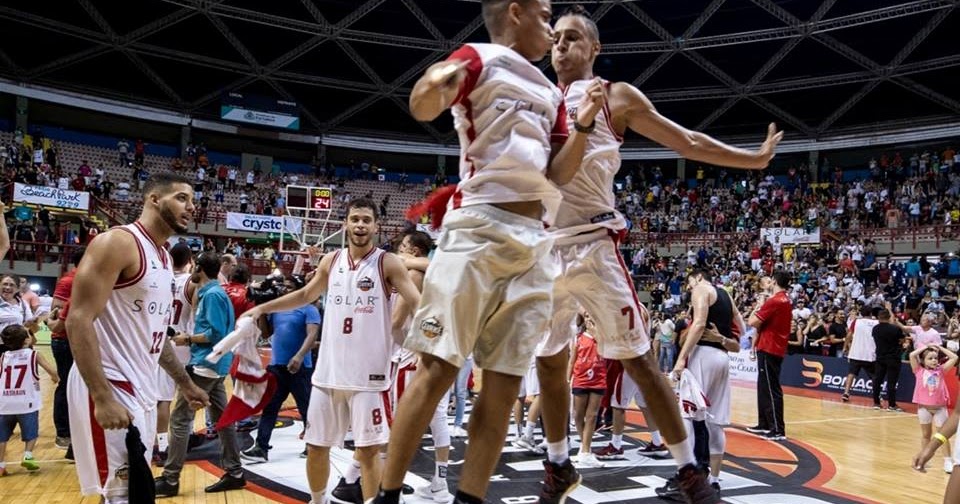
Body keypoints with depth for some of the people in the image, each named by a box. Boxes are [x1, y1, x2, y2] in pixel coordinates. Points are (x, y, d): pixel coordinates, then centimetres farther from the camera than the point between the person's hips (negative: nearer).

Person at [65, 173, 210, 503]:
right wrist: (102, 397, -27)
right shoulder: (118, 242, -12)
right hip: (110, 388, -9)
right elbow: (79, 320, -20)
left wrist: (184, 382, 25)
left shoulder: (163, 258, 16)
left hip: (142, 389, 10)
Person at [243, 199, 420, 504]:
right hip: (329, 370, 5)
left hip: (368, 373, -5)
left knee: (368, 450, 0)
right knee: (316, 445, 13)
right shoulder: (331, 261, 9)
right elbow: (305, 295, 21)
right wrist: (262, 308, 17)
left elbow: (419, 305, -11)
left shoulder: (388, 264, -6)